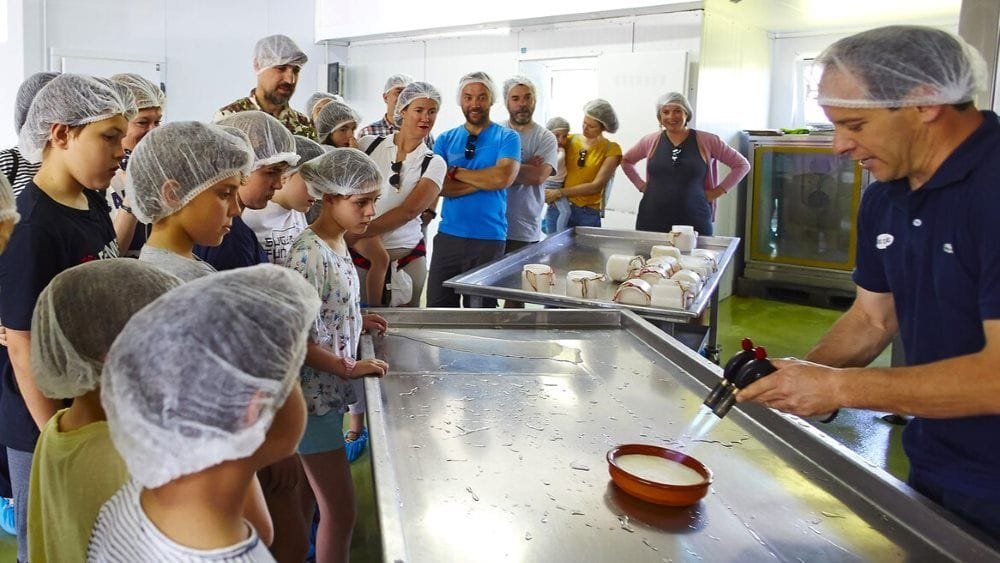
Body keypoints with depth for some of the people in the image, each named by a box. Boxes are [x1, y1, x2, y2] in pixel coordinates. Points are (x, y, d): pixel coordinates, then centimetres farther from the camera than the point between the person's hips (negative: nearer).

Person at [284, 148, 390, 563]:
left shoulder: (336, 242, 4)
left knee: (314, 501, 23)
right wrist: (349, 368, -20)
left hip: (330, 391, 9)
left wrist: (356, 322, 4)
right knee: (340, 512, 2)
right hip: (314, 393, -9)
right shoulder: (310, 253, -23)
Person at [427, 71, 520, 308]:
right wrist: (486, 179, -12)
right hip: (448, 235, 3)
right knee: (438, 307, 6)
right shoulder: (445, 140, 8)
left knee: (480, 310, 8)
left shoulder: (507, 138, 1)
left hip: (489, 239, -2)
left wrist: (456, 172, -8)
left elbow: (503, 178, -17)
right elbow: (440, 186, -6)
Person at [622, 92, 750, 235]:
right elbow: (626, 161, 23)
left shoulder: (707, 141, 1)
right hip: (653, 220, 2)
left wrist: (717, 192, 1)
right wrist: (641, 185, 10)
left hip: (694, 221, -1)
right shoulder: (651, 141, 6)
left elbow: (742, 165, 8)